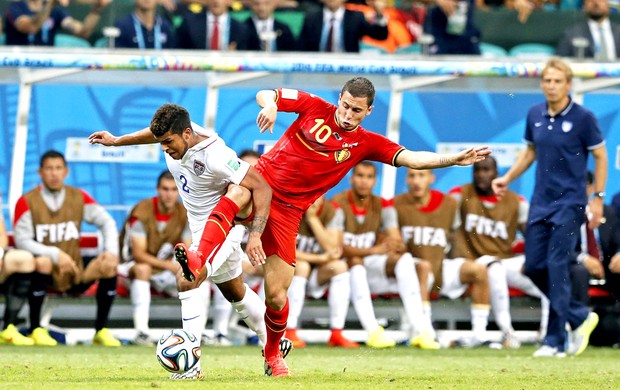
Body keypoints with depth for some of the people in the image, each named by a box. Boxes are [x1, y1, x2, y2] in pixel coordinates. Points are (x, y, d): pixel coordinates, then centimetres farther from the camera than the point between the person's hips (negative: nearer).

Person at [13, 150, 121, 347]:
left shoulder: (79, 197, 4)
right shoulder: (27, 202, -6)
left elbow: (106, 221, -1)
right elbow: (22, 241, -13)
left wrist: (111, 251, -19)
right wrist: (55, 254, -25)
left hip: (74, 272, 4)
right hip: (47, 274, -4)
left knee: (108, 264, -20)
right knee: (43, 261, -37)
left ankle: (101, 330, -9)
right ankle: (36, 329, -24)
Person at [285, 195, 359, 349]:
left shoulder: (333, 212, -6)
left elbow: (334, 251, -18)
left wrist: (313, 218, -23)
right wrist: (320, 258, -23)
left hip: (316, 278, 4)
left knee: (340, 266, -22)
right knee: (301, 266, -33)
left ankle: (336, 334, -22)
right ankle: (290, 333, -31)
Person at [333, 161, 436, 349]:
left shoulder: (382, 205, 5)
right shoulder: (339, 204, -11)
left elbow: (397, 241, -2)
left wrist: (395, 246, -28)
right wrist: (374, 250, -33)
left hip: (371, 267, 5)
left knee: (404, 258, -20)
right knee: (356, 261, -36)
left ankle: (421, 330, -32)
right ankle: (373, 332, -48)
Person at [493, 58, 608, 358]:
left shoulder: (582, 118, -9)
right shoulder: (535, 115, 6)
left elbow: (600, 157, -2)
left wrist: (598, 198, -7)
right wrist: (507, 179, 10)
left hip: (569, 203, -6)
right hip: (541, 202, 6)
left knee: (557, 266, -12)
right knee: (534, 267, 3)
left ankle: (555, 341, -5)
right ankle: (580, 317, 21)